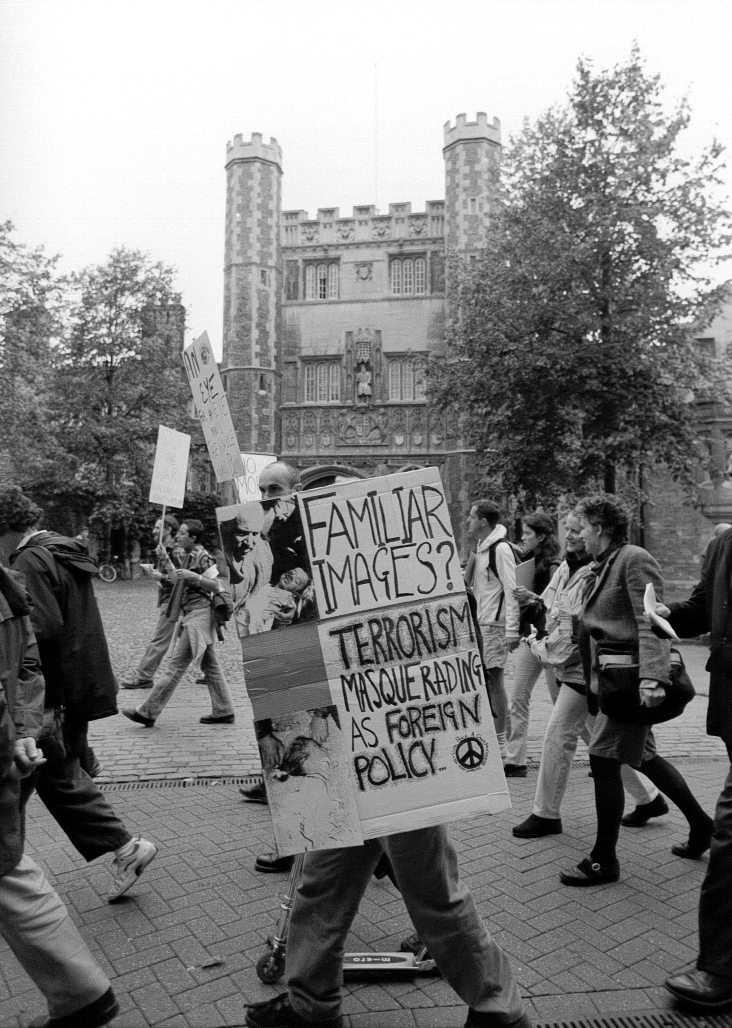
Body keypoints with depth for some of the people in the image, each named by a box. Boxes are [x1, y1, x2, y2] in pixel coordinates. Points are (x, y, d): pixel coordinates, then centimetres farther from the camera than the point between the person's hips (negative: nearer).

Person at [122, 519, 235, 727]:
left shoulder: (203, 557, -12)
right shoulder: (190, 556, 16)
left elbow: (217, 586, -16)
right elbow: (176, 579, 23)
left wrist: (193, 576, -25)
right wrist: (165, 559, 14)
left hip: (198, 616, -10)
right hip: (193, 616, 10)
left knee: (176, 665, -5)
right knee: (210, 666, 11)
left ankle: (147, 712, 1)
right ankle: (223, 712, 16)